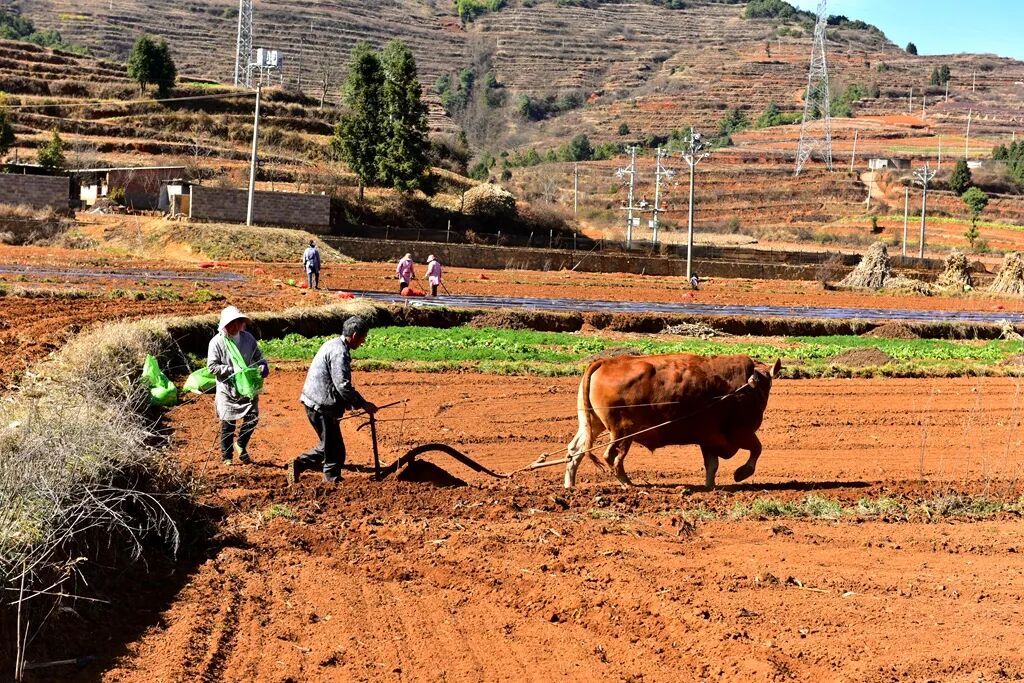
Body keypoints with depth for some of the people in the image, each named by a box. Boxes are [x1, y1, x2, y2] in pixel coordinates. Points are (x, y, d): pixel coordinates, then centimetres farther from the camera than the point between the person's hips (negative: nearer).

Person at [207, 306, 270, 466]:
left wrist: (263, 366, -9)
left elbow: (258, 357, 13)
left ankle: (241, 445, 21)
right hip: (227, 389, -3)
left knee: (252, 417, -4)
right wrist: (233, 370, -20)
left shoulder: (248, 338, 2)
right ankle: (226, 456, 18)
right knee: (228, 424, 2)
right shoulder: (217, 342, -10)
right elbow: (212, 366, -12)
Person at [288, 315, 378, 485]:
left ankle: (298, 465, 18)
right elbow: (343, 386, -23)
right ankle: (333, 479, 8)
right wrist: (363, 404, -14)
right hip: (321, 406, -10)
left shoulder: (333, 345, 15)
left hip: (316, 403, 10)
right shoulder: (340, 352, -18)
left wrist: (348, 402, 23)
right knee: (335, 450, 0)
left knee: (329, 445, 19)